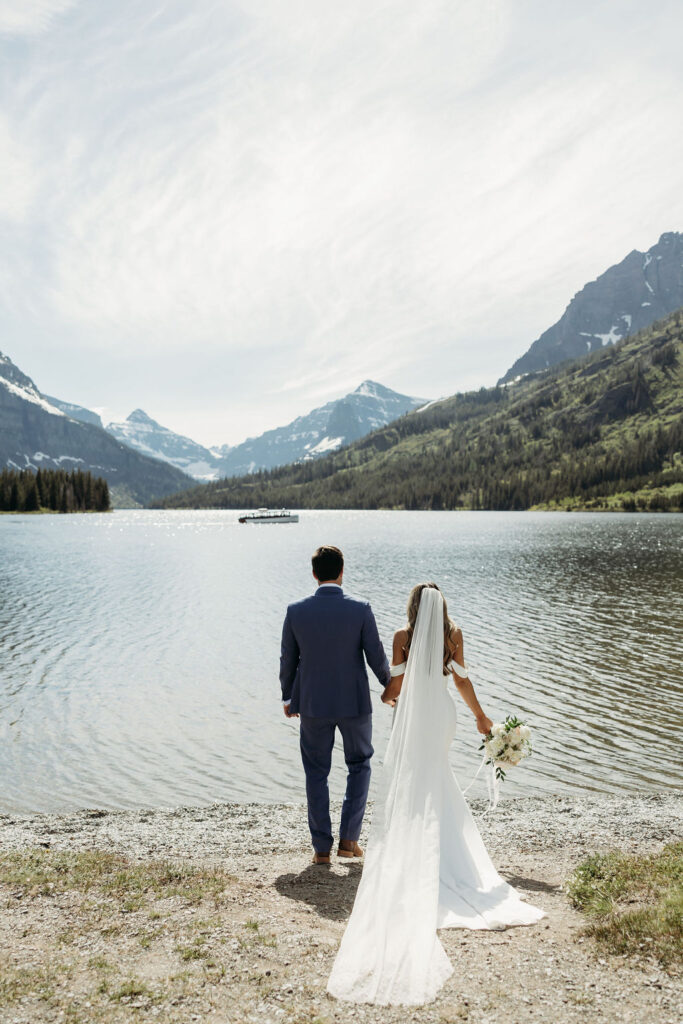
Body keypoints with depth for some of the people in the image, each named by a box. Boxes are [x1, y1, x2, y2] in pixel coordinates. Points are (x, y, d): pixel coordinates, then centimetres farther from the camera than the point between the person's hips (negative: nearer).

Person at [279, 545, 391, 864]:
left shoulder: (296, 611, -7)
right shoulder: (360, 609, -12)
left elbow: (288, 660, 1)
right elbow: (376, 657, -7)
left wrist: (288, 697, 16)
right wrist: (390, 686, 12)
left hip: (312, 705, 1)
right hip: (355, 703, -1)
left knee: (316, 774, 13)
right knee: (359, 765, 19)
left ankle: (322, 848, 18)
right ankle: (349, 838, 14)